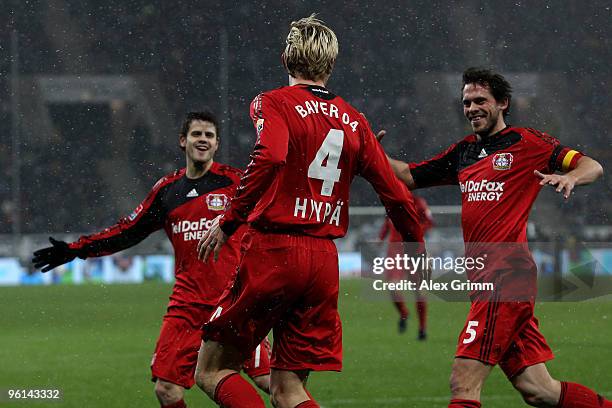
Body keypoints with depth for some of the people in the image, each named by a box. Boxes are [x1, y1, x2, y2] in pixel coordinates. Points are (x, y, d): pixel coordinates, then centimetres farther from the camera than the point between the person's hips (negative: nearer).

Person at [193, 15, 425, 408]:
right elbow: (395, 194, 14)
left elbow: (270, 157, -22)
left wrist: (228, 221, -17)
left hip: (273, 250, -5)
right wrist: (418, 245, 29)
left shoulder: (273, 103, -1)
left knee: (212, 371, 4)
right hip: (325, 263, 5)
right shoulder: (354, 121, 13)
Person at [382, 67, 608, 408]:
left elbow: (593, 167, -1)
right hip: (486, 278, 7)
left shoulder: (527, 142, 2)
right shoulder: (463, 152, 21)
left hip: (506, 275, -7)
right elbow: (408, 176, 24)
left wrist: (570, 177, -23)